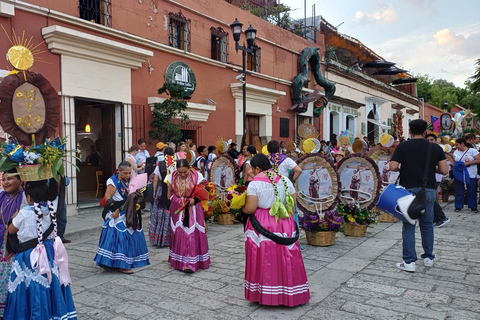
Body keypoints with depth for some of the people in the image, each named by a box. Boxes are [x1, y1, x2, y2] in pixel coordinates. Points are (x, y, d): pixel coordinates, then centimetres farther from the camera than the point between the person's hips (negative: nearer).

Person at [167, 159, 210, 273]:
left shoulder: (197, 176, -12)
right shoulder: (172, 177, -4)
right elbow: (170, 191, 12)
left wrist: (194, 200, -20)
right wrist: (172, 202, 7)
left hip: (193, 209, -3)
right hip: (177, 209, 3)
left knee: (192, 234, -6)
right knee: (178, 234, 8)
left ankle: (190, 263, -3)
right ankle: (178, 260, 24)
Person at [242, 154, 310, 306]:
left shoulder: (255, 184, -12)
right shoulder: (285, 180, 3)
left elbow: (250, 209, -17)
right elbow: (293, 203, 5)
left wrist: (241, 207, 3)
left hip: (262, 226, -4)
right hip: (285, 225, 4)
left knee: (264, 260, 7)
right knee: (285, 259, 12)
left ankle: (265, 294, 18)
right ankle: (288, 294, 24)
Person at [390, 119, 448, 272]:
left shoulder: (402, 147, -4)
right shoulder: (436, 148, 3)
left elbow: (393, 167, -12)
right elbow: (444, 170, -1)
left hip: (409, 189, -2)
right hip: (429, 190, 3)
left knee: (409, 225, 3)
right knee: (427, 224, 16)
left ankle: (409, 262, 2)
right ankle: (429, 257, 27)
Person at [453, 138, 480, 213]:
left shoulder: (472, 151, -3)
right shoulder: (456, 152, 12)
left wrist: (467, 163, -17)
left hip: (471, 175, -4)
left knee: (471, 192, 3)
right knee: (458, 191, 4)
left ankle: (473, 207, 13)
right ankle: (458, 206, 11)